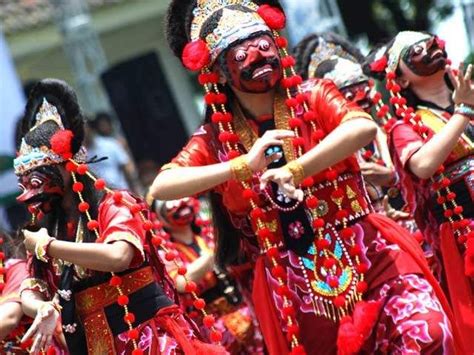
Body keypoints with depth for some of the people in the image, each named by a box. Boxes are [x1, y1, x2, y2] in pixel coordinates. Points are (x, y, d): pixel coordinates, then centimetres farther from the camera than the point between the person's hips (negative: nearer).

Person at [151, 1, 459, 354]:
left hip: (365, 253, -1)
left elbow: (364, 127, -22)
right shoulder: (216, 138, 2)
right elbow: (160, 187, -13)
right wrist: (242, 166, -23)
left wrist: (294, 172, -29)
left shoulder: (313, 98, -2)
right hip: (292, 282, 2)